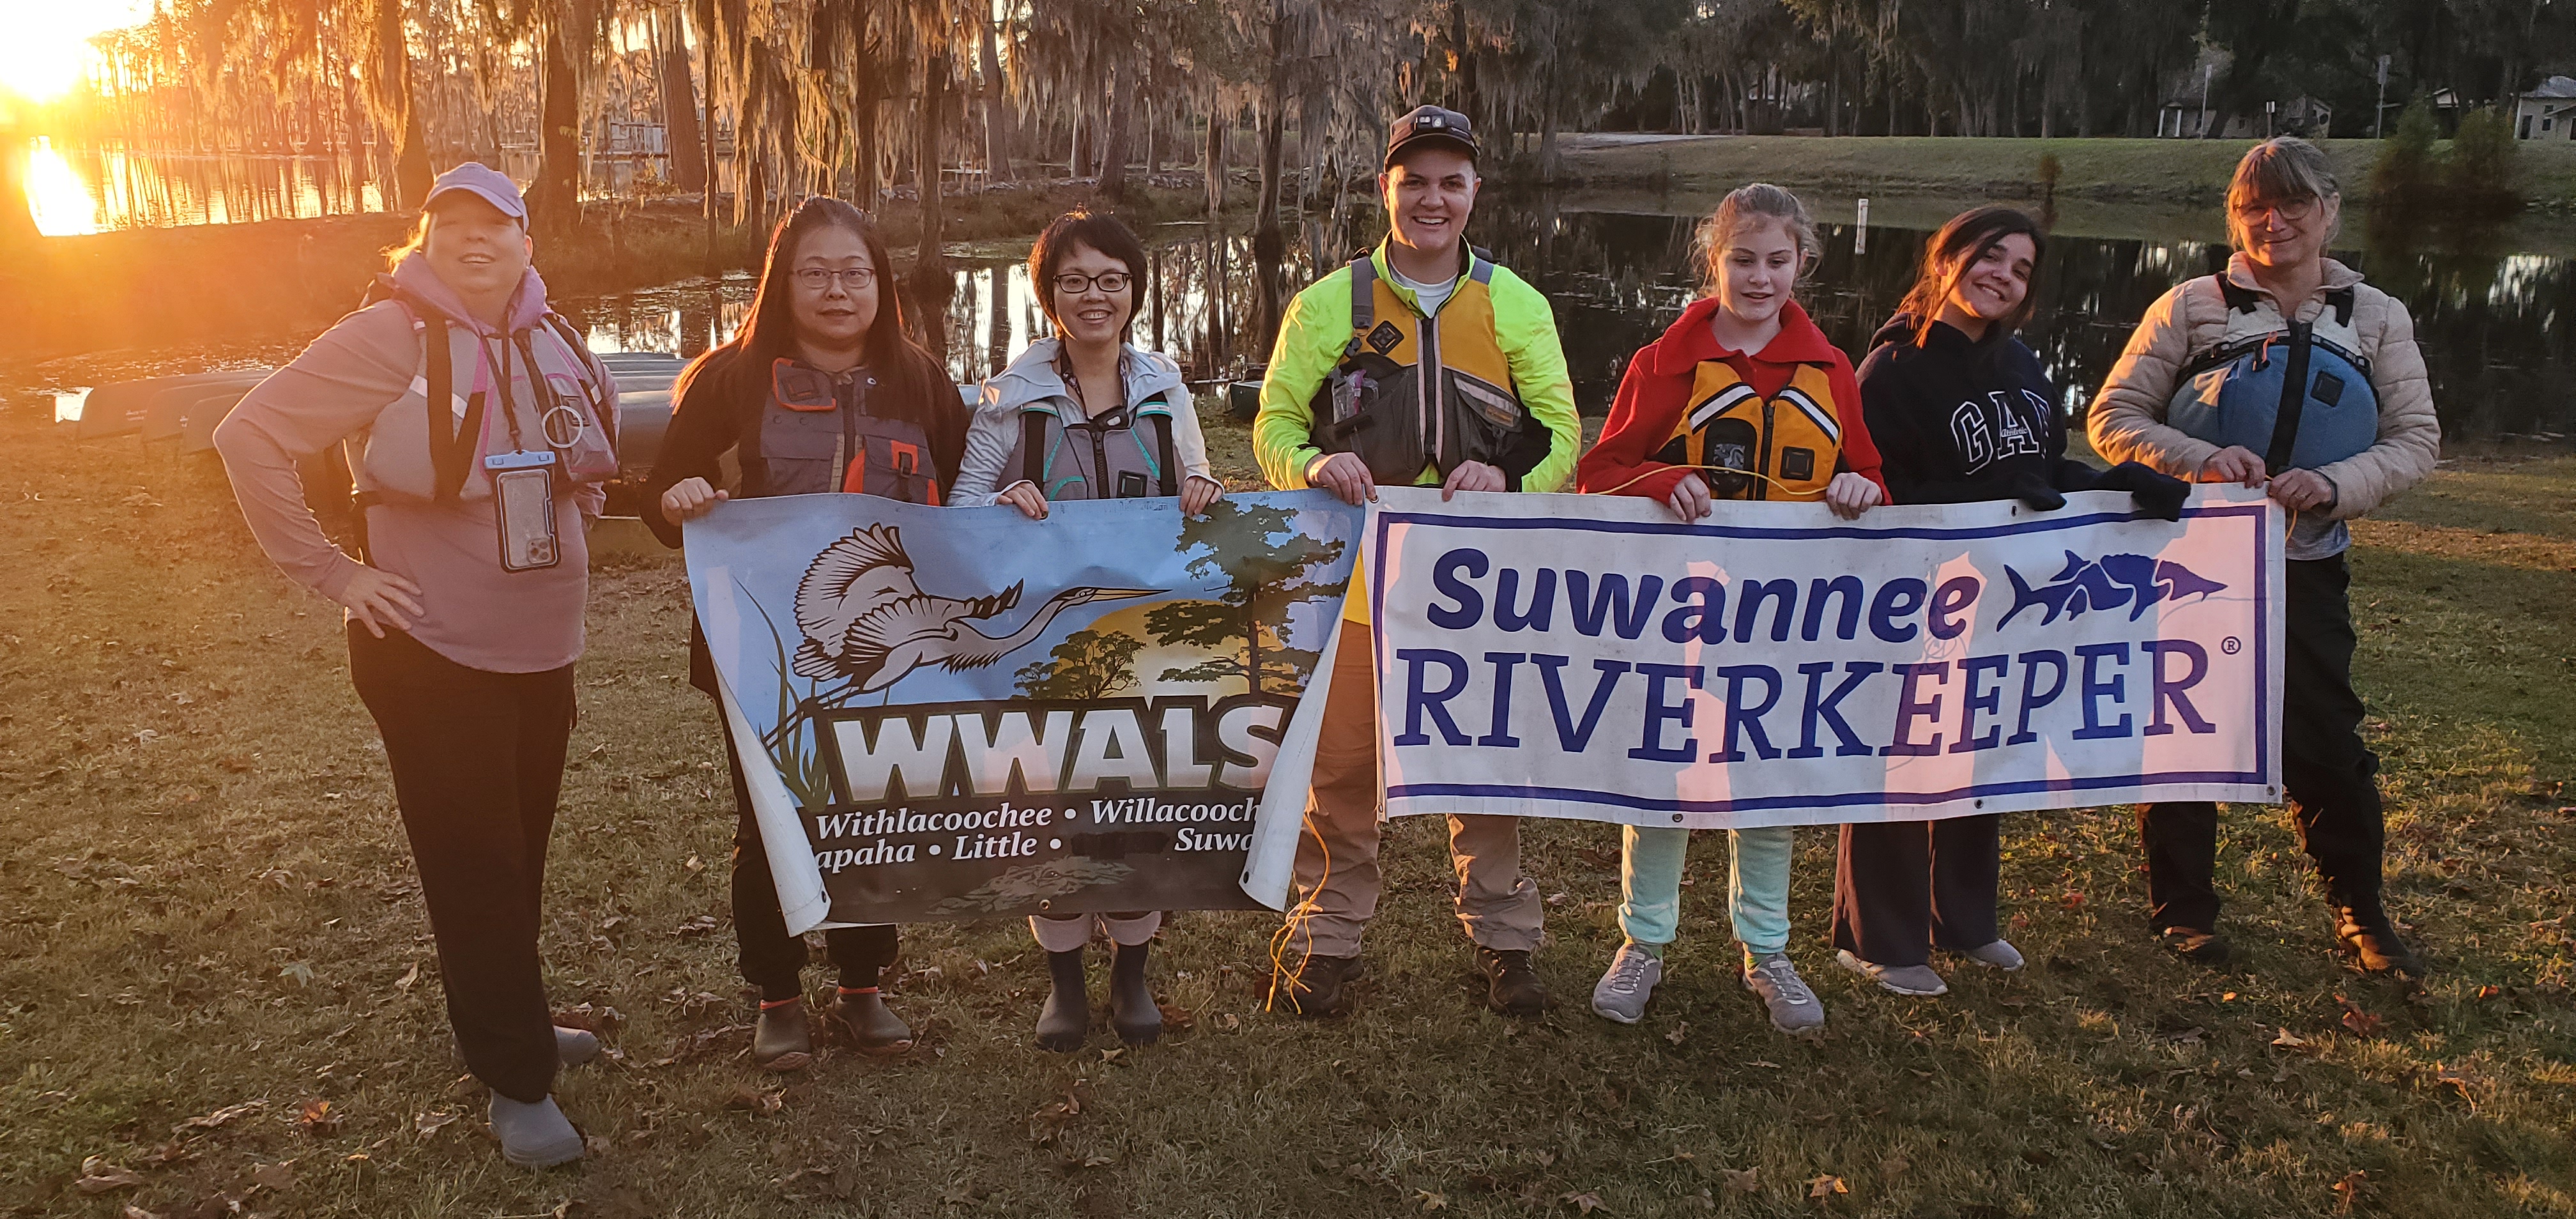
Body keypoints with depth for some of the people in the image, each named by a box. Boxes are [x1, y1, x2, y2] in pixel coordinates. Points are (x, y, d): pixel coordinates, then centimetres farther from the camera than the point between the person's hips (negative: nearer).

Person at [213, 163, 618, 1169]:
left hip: (542, 644, 6)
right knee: (474, 863, 0)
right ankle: (517, 1080, 11)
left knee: (522, 849, 17)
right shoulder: (390, 336, -14)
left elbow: (599, 437, 25)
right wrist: (330, 571, -15)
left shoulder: (551, 340, 4)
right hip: (434, 648, -6)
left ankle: (507, 1020, 35)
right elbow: (250, 438, -14)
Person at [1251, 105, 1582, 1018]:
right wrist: (1312, 467, -18)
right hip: (1357, 576, 0)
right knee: (1342, 766, 5)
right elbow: (1274, 423, 5)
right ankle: (1327, 937, 20)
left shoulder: (1517, 307, 8)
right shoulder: (1328, 305, 5)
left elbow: (1561, 432, 4)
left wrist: (1507, 478, -18)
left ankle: (1501, 938, 24)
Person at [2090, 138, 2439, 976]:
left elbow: (2417, 440, 3)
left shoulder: (2377, 319, 5)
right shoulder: (2193, 307, -2)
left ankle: (2361, 912, 24)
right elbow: (2112, 418, -4)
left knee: (2324, 742, 3)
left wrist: (2335, 484, -16)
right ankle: (2182, 910, 22)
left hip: (2306, 568, 1)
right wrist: (2199, 460, -21)